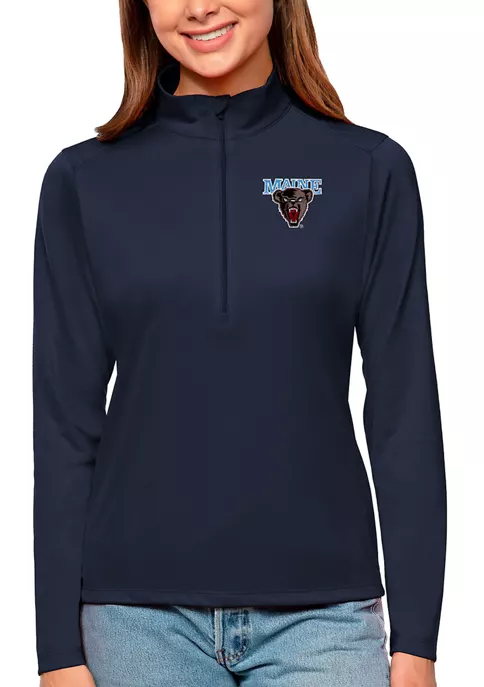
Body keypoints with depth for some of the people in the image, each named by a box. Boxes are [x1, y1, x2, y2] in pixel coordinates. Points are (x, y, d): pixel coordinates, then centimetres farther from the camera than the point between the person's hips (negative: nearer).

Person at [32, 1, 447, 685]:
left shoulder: (370, 171, 1)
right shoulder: (84, 180, 2)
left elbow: (406, 414, 0)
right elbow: (65, 423, 1)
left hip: (320, 608, 0)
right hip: (142, 615, 1)